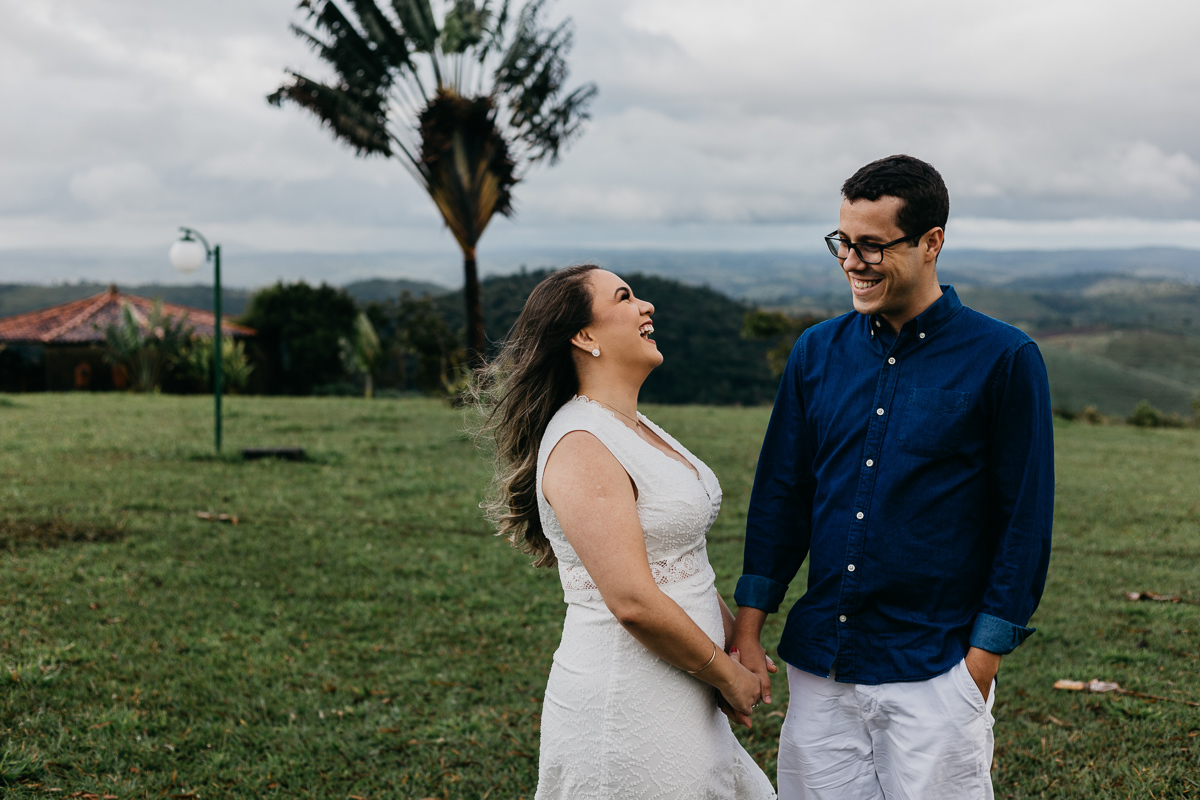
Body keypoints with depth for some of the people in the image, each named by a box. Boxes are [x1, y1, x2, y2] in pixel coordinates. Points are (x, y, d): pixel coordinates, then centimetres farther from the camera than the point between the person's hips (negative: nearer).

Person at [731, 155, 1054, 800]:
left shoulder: (1003, 360, -6)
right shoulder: (817, 352, 6)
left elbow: (1024, 521, -4)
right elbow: (780, 494, 10)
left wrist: (982, 662, -7)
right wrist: (748, 627, 4)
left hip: (934, 672, -4)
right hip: (818, 662, 4)